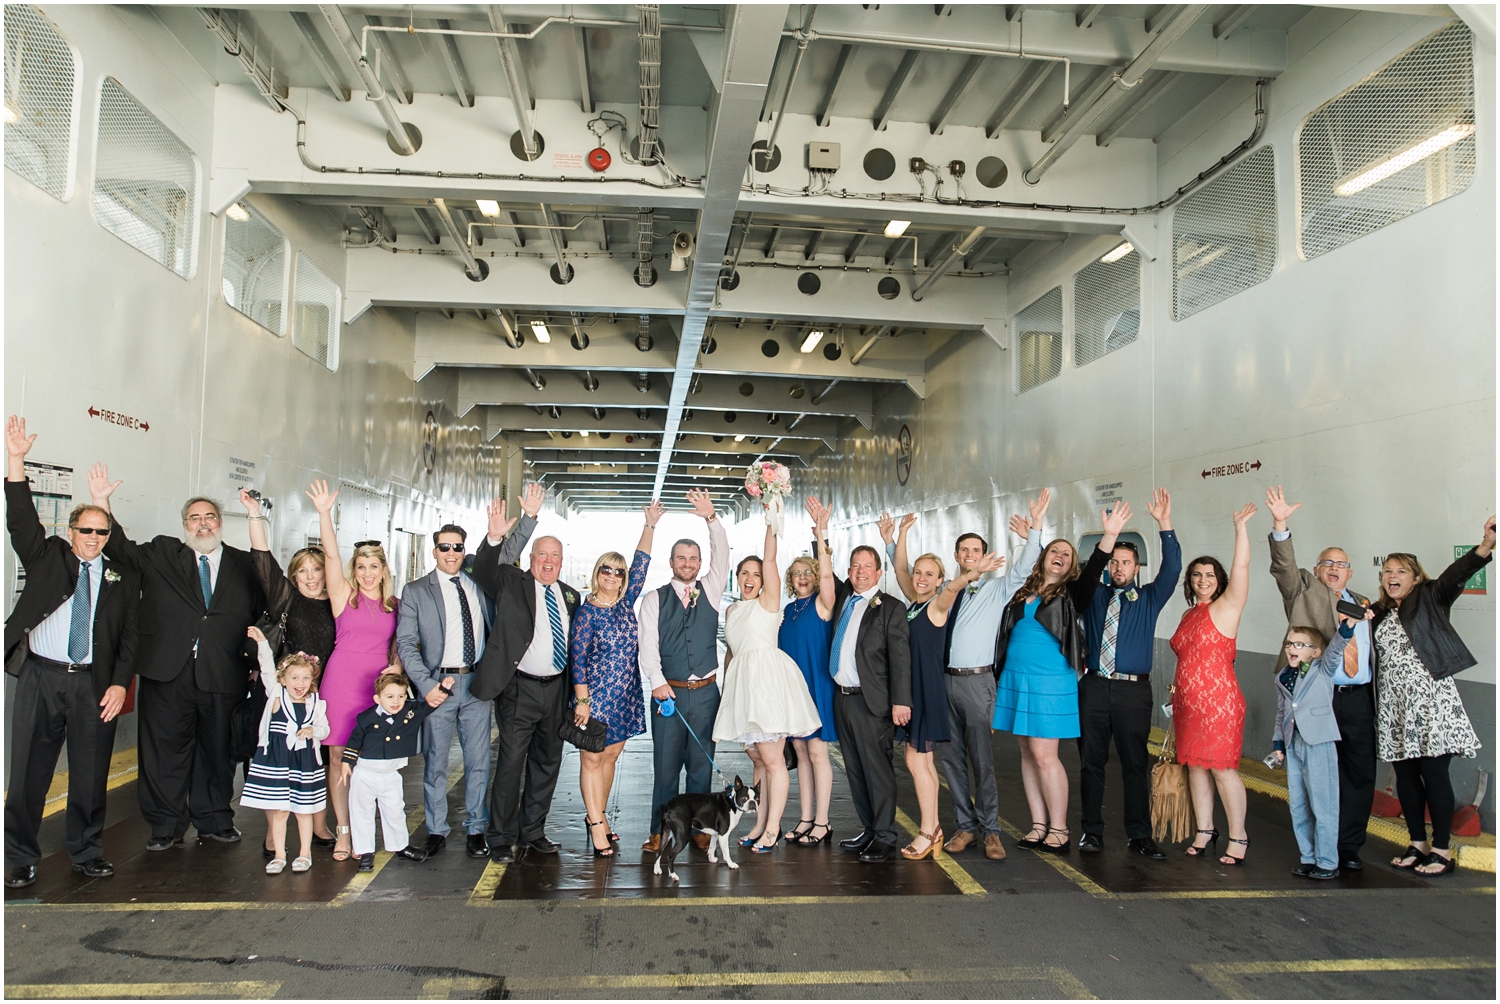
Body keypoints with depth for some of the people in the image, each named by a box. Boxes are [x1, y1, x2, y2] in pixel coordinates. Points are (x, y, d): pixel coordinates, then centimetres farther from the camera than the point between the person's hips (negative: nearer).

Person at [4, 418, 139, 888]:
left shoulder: (124, 576, 8)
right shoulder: (47, 557, 10)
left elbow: (130, 635, 5)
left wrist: (120, 683, -5)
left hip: (95, 685, 0)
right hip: (39, 678, 0)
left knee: (90, 774, 6)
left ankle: (86, 852, 21)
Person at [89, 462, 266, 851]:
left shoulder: (244, 565, 9)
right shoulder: (161, 555, 11)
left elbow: (260, 614, 9)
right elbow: (119, 548, -1)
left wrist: (254, 661, 1)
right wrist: (102, 502, -12)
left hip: (223, 677, 0)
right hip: (167, 675, 0)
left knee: (217, 751, 10)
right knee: (165, 751, 6)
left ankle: (214, 820, 25)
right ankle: (166, 827, 19)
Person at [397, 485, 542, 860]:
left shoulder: (478, 581, 9)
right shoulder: (415, 591, 0)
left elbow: (508, 554, 12)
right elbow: (405, 643, -3)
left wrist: (530, 516, -1)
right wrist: (426, 685, -13)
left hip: (476, 682, 2)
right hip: (438, 683, -2)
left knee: (478, 761, 6)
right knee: (435, 762, 7)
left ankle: (475, 830, 18)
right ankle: (436, 830, 21)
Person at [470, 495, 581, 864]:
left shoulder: (570, 595, 10)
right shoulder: (512, 583, -3)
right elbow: (482, 570, -21)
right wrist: (494, 539, -39)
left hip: (556, 689, 5)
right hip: (520, 690, -5)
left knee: (547, 763, 14)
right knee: (511, 763, -1)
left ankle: (533, 832, 29)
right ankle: (500, 839, 13)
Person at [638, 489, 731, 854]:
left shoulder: (710, 591, 9)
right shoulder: (653, 599, 4)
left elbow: (722, 555, -4)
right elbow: (647, 643, -5)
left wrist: (711, 518, -16)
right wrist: (657, 681, -18)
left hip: (706, 691, 2)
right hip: (668, 691, -1)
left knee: (701, 762, 8)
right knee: (666, 764, 2)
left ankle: (697, 827, 18)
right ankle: (659, 831, 12)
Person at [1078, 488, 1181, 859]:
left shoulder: (1149, 598, 8)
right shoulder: (1093, 596, 11)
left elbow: (1172, 568, -5)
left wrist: (1164, 524, -15)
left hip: (1134, 692, -1)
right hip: (1094, 688, 1)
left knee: (1136, 764, 3)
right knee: (1091, 761, 6)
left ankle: (1139, 835, 12)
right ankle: (1092, 830, 15)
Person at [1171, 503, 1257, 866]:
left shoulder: (1226, 606, -4)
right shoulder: (1189, 614, 15)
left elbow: (1241, 567, -17)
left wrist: (1240, 526, -23)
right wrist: (1177, 690, 16)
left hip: (1219, 702, -7)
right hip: (1187, 703, 7)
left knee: (1223, 768, -4)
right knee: (1196, 766, 11)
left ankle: (1239, 838, 9)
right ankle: (1205, 831, 22)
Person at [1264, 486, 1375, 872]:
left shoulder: (1363, 604, 18)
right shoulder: (1305, 590, 7)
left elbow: (1371, 651, 20)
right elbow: (1284, 567, -11)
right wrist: (1280, 525, -25)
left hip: (1358, 700, 4)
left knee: (1361, 774, 5)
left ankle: (1349, 847, 18)